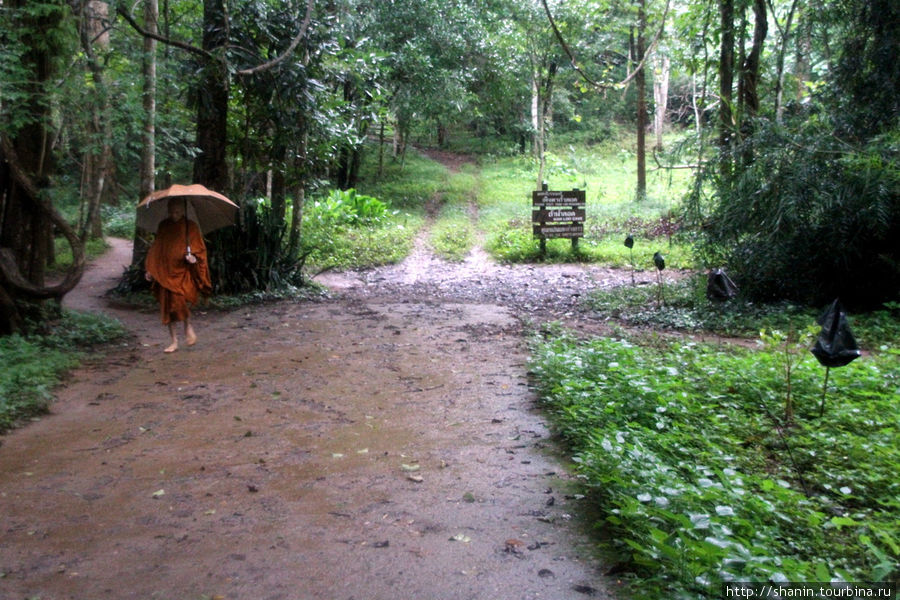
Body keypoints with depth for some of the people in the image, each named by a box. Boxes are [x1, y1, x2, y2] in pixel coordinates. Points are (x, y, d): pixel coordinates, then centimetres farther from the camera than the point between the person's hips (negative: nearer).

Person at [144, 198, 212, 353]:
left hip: (184, 272, -3)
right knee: (167, 306, 2)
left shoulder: (191, 227, 1)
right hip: (166, 273, 4)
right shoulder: (163, 226, 9)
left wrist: (194, 257, -18)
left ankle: (188, 326, 3)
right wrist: (150, 270, 8)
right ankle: (174, 341, 12)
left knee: (180, 299, -25)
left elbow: (200, 250, 4)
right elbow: (155, 249, 15)